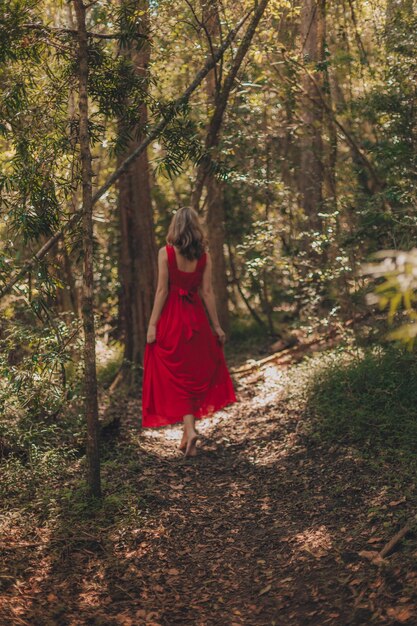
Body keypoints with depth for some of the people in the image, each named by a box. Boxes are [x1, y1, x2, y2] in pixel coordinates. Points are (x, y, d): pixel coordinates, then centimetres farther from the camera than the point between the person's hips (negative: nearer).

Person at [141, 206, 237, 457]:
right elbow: (207, 292, -1)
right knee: (196, 374, 15)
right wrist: (217, 326, 6)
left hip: (170, 318, -3)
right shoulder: (204, 255, 0)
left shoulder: (166, 252, -7)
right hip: (196, 317, 3)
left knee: (176, 376, 4)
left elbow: (162, 291, -10)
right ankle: (188, 435, 20)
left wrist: (152, 324, -7)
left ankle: (190, 430, -13)